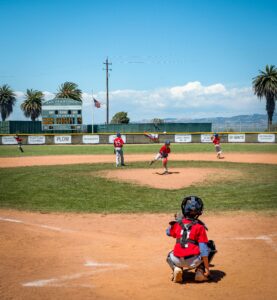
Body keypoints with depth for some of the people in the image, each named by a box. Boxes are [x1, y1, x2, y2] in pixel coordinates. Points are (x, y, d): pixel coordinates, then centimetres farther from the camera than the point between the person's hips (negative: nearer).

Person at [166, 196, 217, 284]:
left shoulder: (177, 223, 4)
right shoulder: (199, 226, -4)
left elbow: (168, 232, 28)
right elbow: (203, 249, -9)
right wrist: (207, 269, -7)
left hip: (178, 261, 3)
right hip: (193, 262, -3)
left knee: (170, 256, 39)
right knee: (211, 245, 19)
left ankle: (176, 269, 4)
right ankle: (200, 271, 8)